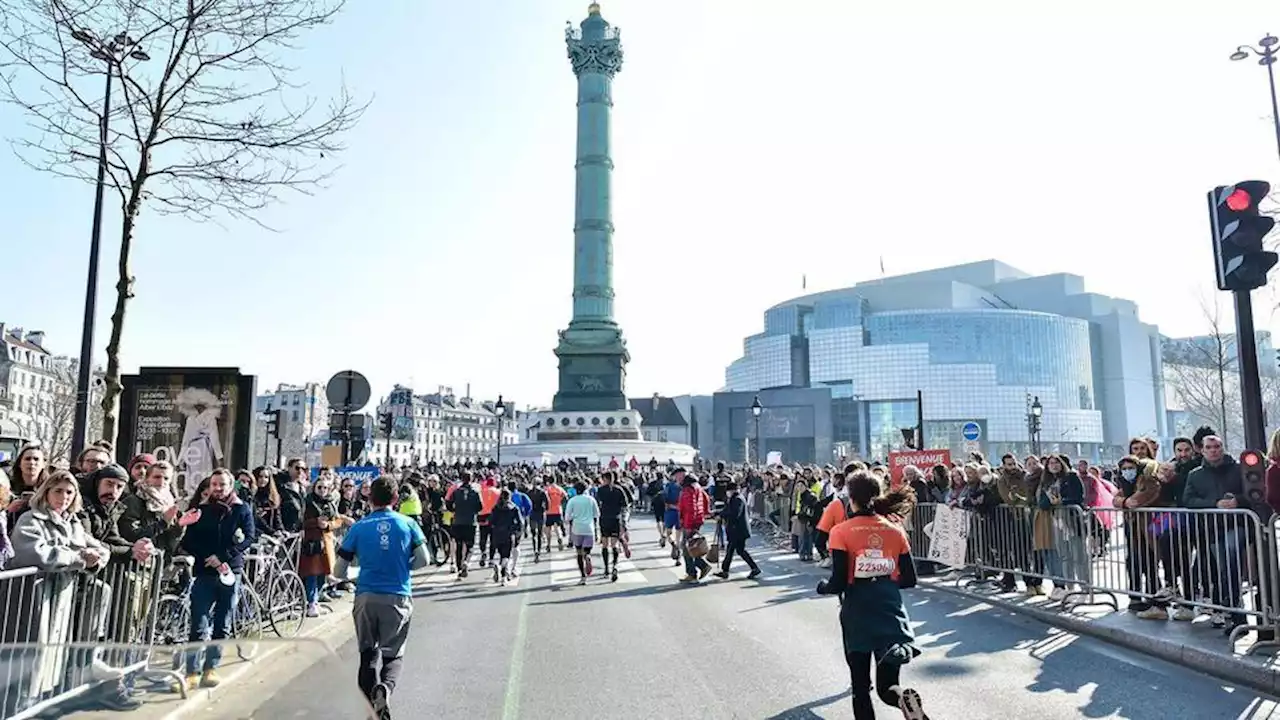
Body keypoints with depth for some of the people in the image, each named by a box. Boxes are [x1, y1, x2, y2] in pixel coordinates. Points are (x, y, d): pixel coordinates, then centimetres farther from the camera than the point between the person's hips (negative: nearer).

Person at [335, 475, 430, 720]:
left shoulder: (358, 527, 2)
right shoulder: (407, 524, 0)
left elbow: (339, 571, 4)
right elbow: (423, 560, 0)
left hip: (366, 597, 1)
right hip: (398, 597, -1)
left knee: (368, 654, 14)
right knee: (393, 654, 11)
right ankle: (385, 688, -17)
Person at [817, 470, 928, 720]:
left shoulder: (841, 532, -10)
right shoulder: (895, 530, 2)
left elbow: (838, 583, -13)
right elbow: (909, 580, 6)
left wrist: (822, 587, 8)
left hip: (857, 617, -3)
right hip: (891, 614, 3)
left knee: (861, 686, 13)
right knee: (887, 687, 13)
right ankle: (904, 698, -20)